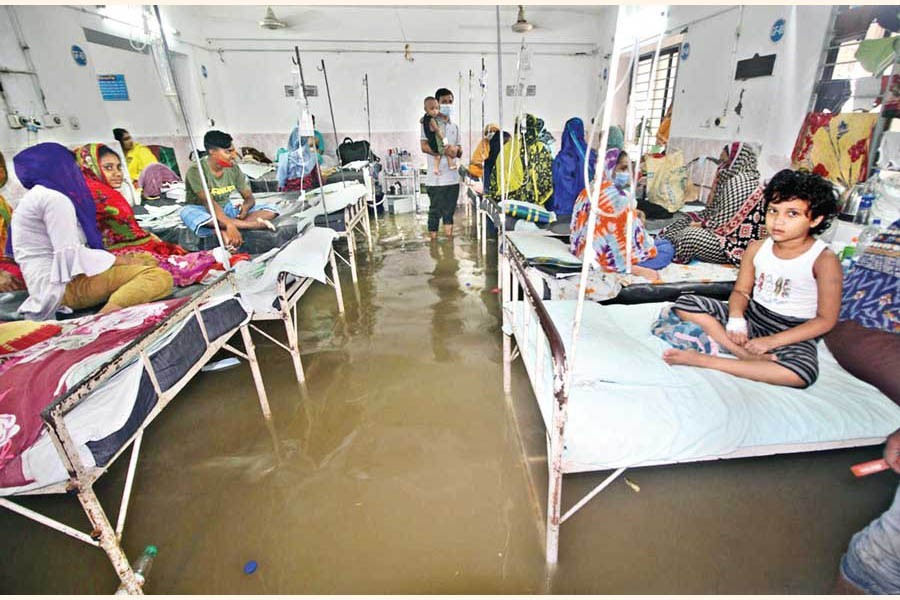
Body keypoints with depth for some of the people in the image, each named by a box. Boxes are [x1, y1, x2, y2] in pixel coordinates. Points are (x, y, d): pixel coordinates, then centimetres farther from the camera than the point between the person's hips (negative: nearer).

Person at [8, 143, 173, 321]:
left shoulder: (36, 196, 23)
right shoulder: (54, 197, -7)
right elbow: (71, 254, -17)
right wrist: (121, 261, -6)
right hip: (67, 282, -10)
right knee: (160, 277, -26)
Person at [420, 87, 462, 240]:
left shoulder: (454, 126, 18)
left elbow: (459, 152, 18)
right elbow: (424, 147, -12)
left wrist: (457, 150, -5)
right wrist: (444, 151, -20)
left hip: (453, 177, 6)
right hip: (436, 177, -6)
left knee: (449, 212, 11)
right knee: (435, 211, 0)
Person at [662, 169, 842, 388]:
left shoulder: (824, 260, -12)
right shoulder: (757, 248, -1)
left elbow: (826, 320, -11)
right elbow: (741, 291, 4)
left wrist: (771, 341, -19)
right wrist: (736, 318, -19)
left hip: (793, 333, -4)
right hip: (752, 315, 4)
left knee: (803, 372, -38)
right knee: (684, 304, -13)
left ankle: (705, 360, -30)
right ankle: (749, 356, -21)